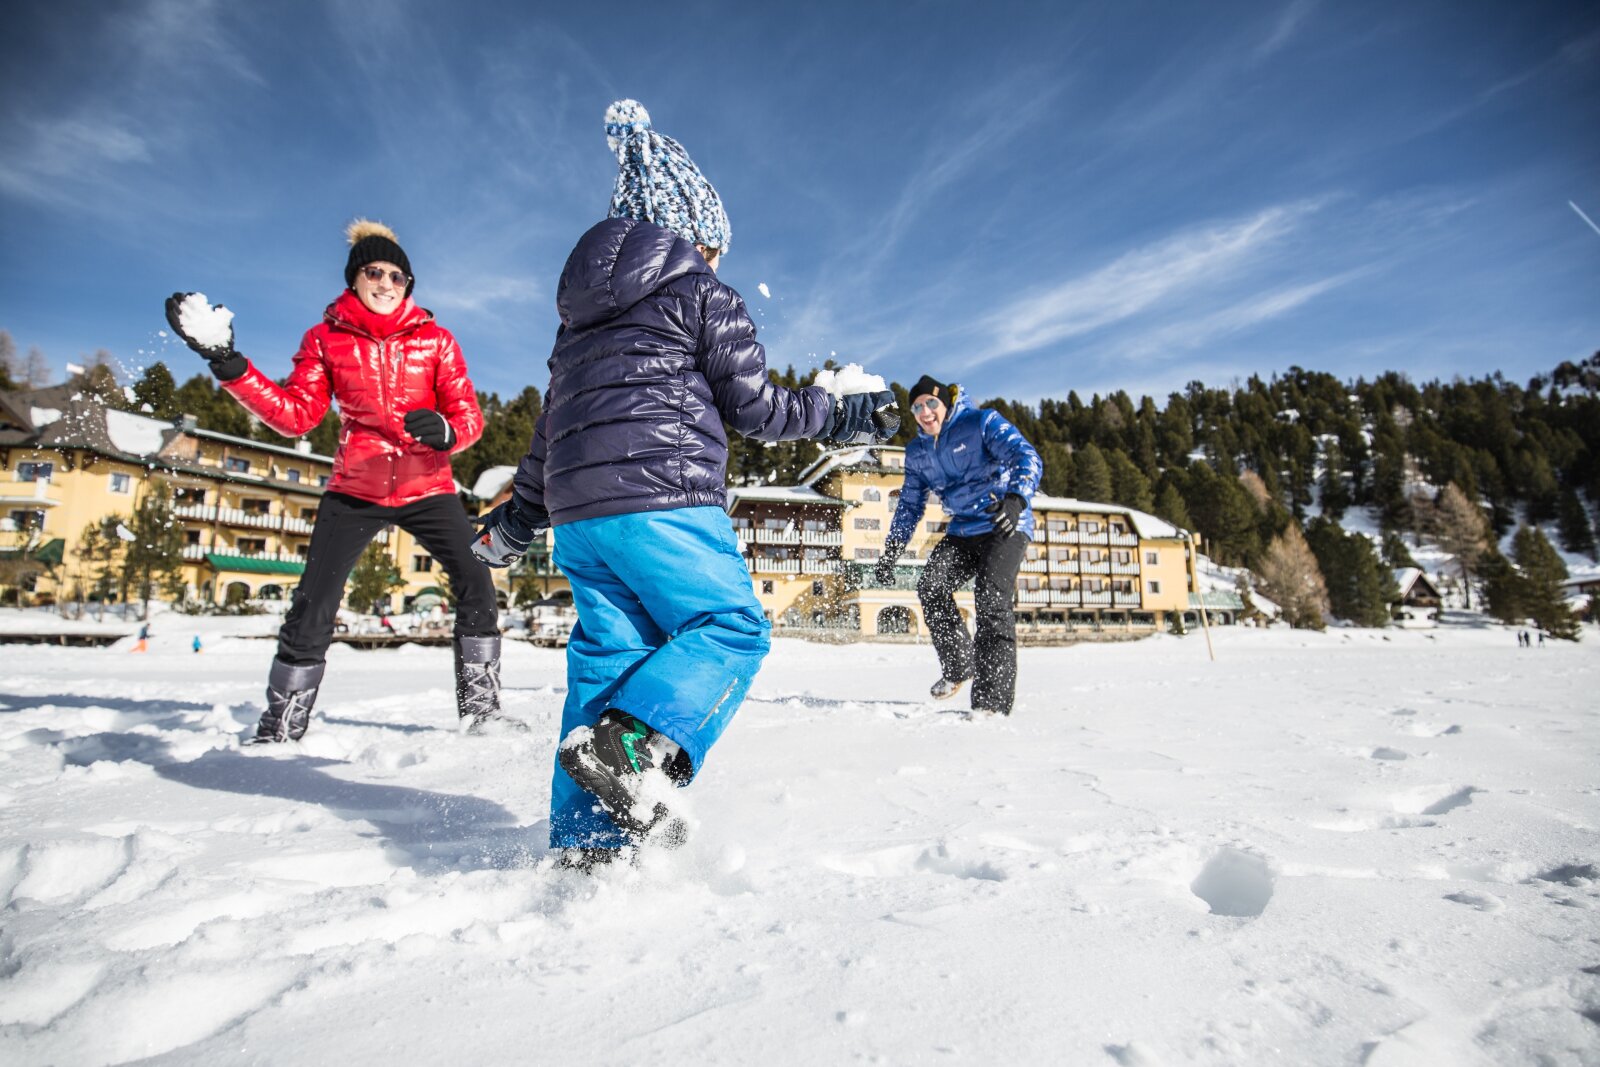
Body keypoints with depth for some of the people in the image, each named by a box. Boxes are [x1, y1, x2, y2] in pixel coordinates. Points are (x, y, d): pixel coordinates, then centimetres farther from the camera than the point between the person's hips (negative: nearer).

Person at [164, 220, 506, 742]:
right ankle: (280, 728, 13)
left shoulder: (435, 340, 1)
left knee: (475, 584, -18)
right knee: (313, 605, -6)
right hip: (354, 490, 1)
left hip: (427, 488, 0)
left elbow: (469, 414, -5)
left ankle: (481, 710, -4)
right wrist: (229, 365, -13)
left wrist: (444, 431, -28)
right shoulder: (327, 339, 4)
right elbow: (295, 414, -1)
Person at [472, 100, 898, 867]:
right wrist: (844, 415, 15)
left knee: (611, 650, 9)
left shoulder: (584, 312, 26)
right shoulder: (703, 292, 6)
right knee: (731, 628, 0)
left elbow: (550, 427, 26)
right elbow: (753, 406, 1)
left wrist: (515, 523, 33)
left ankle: (586, 837, 8)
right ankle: (629, 744, -22)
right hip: (659, 499, -7)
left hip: (576, 510, 8)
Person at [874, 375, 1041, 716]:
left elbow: (1027, 457, -18)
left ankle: (992, 701, -19)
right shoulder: (917, 452, 11)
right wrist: (891, 550, 5)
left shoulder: (983, 422, -7)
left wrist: (1016, 499, -38)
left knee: (991, 599, -23)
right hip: (963, 532, 6)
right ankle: (959, 666, 2)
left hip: (1006, 526, -5)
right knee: (930, 585, -18)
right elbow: (910, 504, 17)